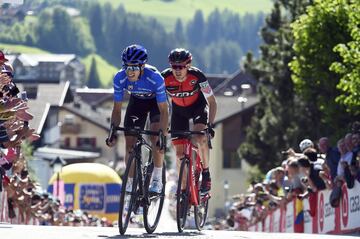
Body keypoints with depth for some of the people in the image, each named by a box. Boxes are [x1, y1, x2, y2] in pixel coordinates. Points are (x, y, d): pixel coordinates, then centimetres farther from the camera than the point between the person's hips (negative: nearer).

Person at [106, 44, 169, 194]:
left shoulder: (155, 78, -39)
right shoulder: (120, 78, -30)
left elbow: (163, 110, -34)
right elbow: (117, 110, -18)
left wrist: (163, 135, -43)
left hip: (156, 101, -3)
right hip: (137, 101, 3)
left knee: (155, 136, -25)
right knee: (130, 142, -6)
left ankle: (157, 180, -15)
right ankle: (131, 183, 6)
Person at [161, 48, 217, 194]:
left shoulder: (197, 76, -31)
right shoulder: (165, 78, -28)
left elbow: (211, 101, -22)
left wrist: (210, 124, -32)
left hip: (198, 106, -2)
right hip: (179, 110, 2)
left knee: (200, 138, -29)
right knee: (179, 152, -4)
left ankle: (206, 174, -11)